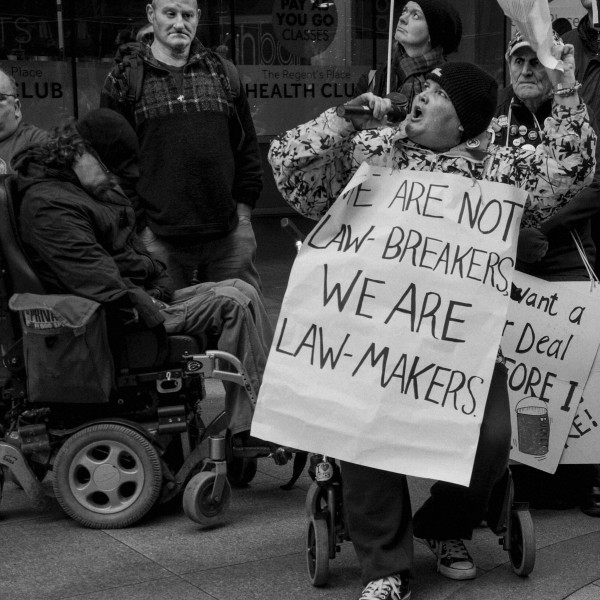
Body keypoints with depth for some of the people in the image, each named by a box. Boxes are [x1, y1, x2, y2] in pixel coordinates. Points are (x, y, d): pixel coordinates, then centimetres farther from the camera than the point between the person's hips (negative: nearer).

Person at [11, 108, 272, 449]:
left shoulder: (95, 187, 18)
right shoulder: (48, 205, -16)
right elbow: (95, 276, -24)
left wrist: (160, 281, 5)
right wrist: (150, 312, -22)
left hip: (147, 294, 11)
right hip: (123, 315, -11)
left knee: (242, 291, -1)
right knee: (232, 304, -19)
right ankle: (250, 428, -17)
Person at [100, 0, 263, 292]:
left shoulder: (224, 73, 13)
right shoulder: (124, 79, 4)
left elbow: (248, 149, 17)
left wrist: (243, 211, 9)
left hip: (229, 236, 3)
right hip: (158, 238, -2)